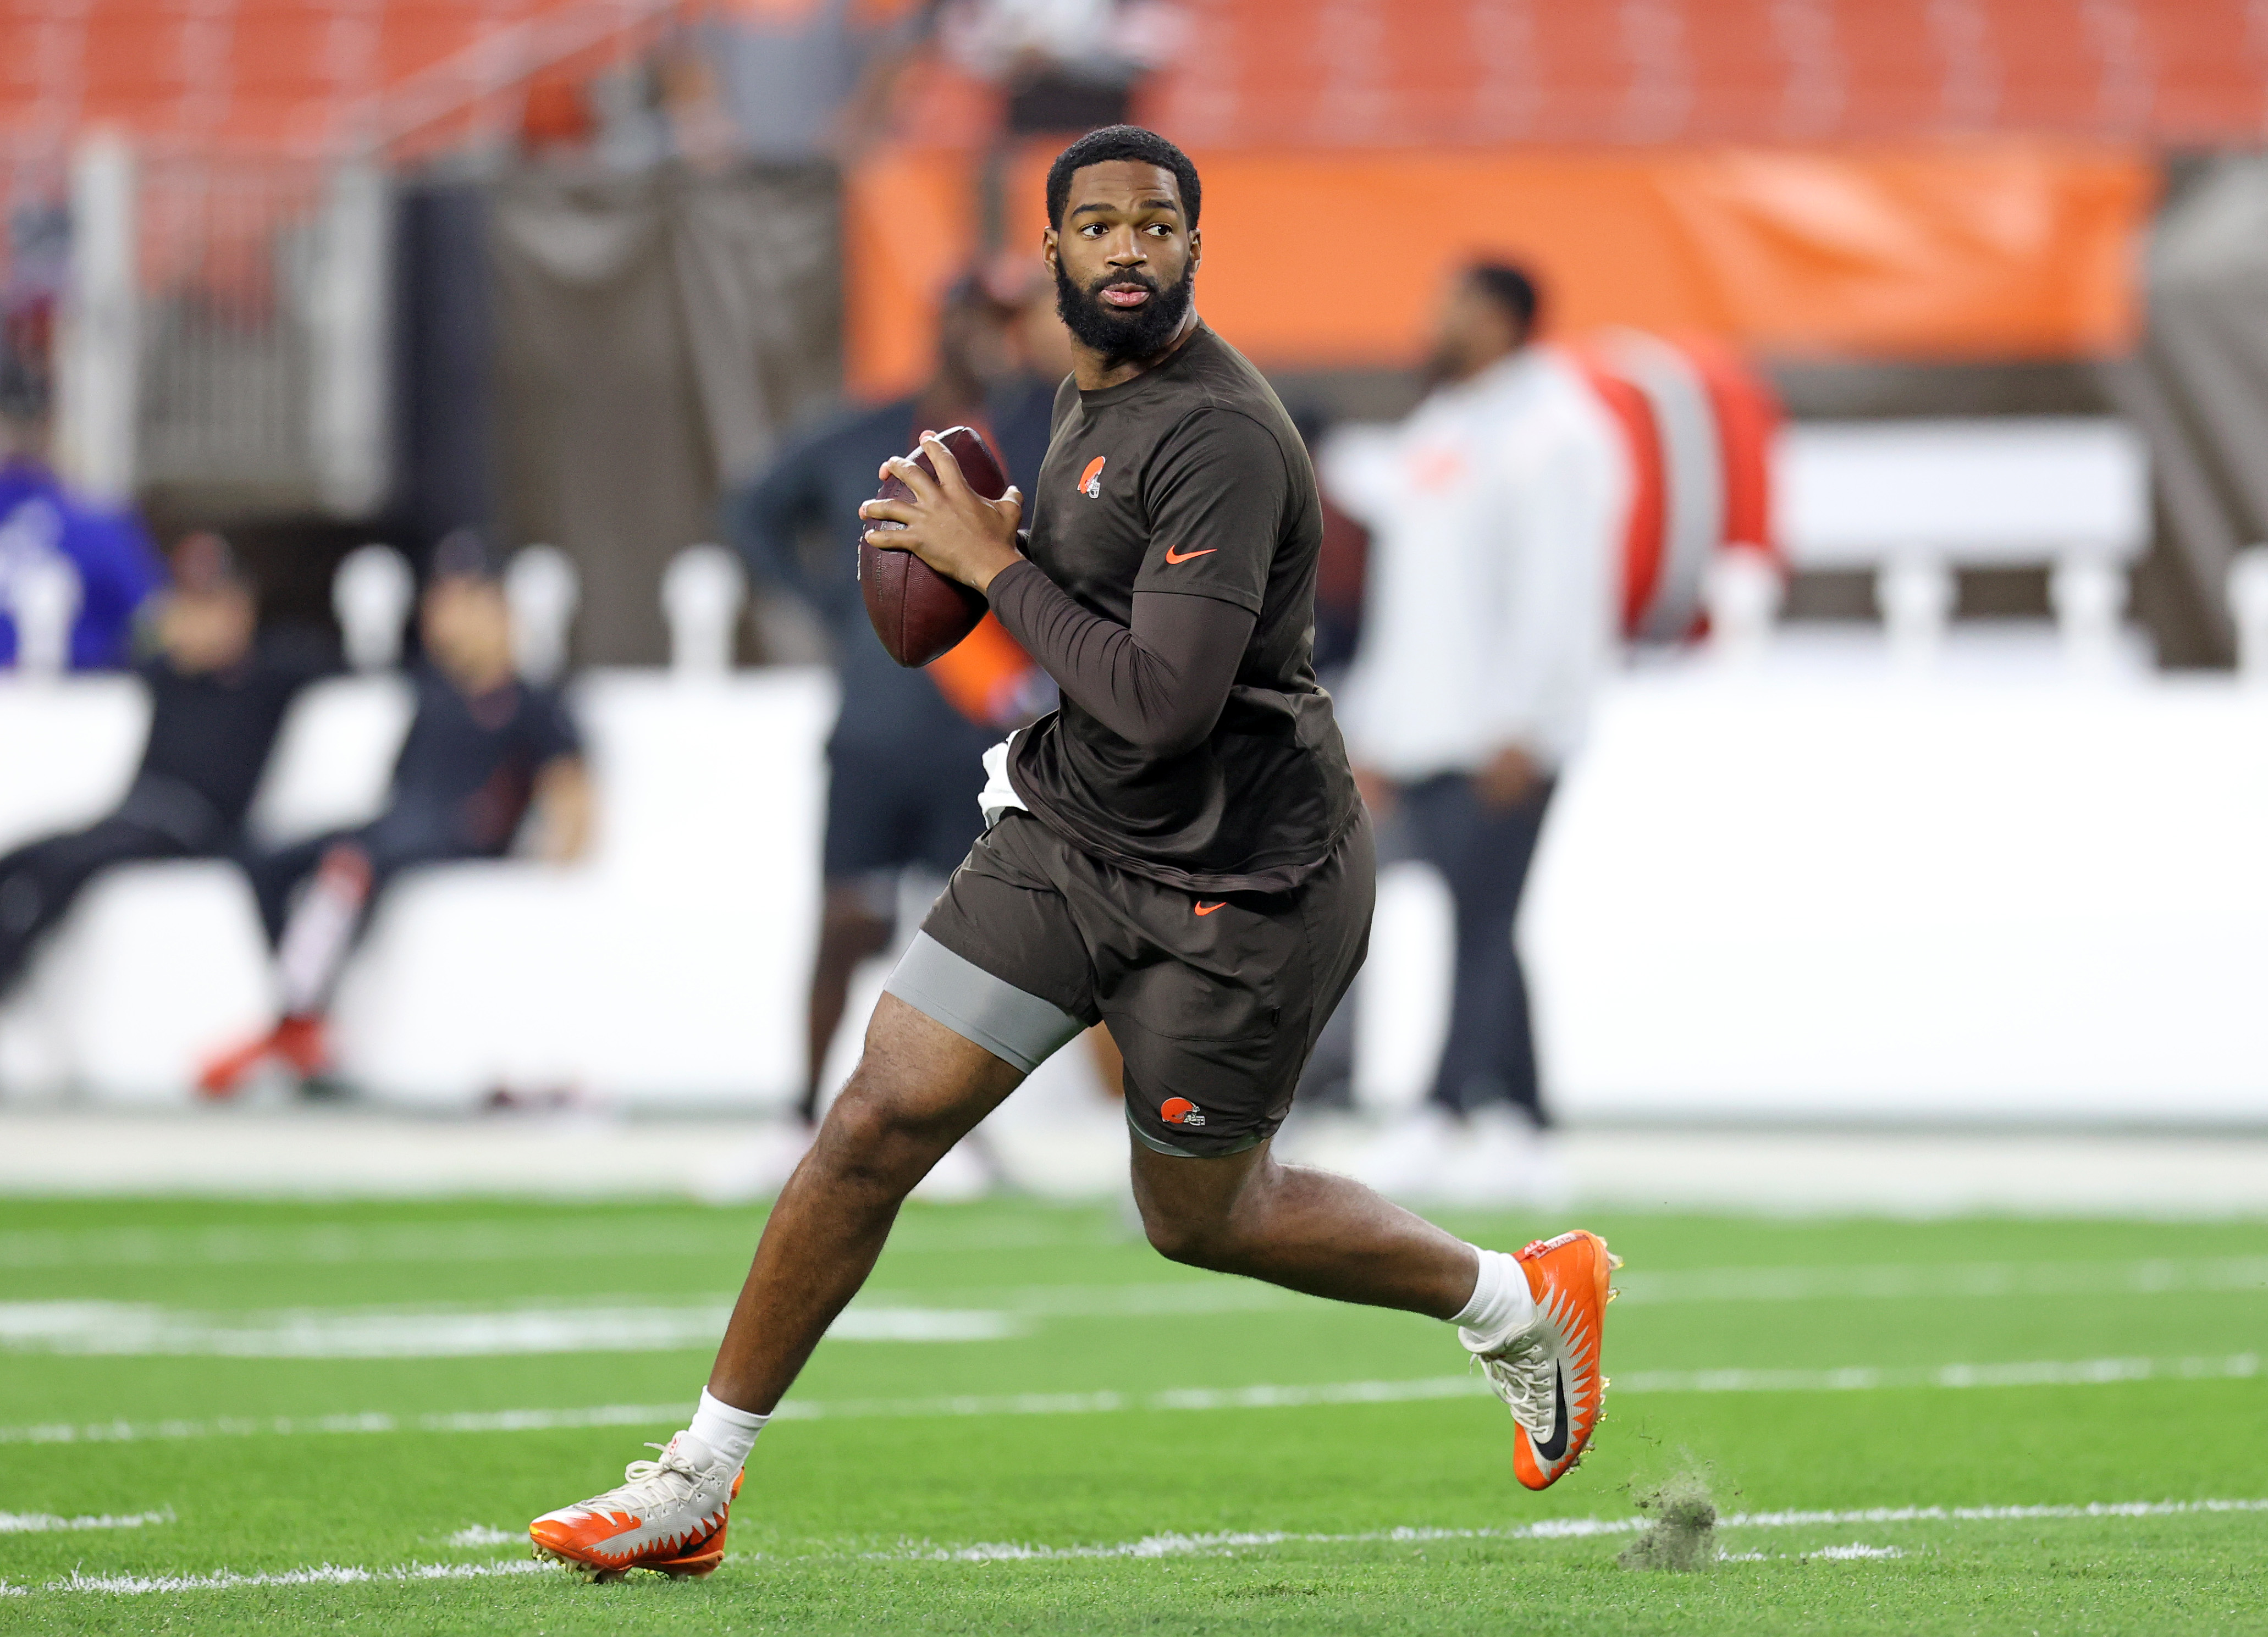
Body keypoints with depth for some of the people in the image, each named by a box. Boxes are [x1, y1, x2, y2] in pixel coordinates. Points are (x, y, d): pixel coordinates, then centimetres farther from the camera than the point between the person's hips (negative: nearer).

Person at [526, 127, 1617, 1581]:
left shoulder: (1217, 437, -24)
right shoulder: (1095, 394, 6)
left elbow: (1165, 703, -29)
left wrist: (993, 563, -20)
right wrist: (988, 547, 6)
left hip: (1236, 886, -7)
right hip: (1072, 834, 7)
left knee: (1204, 1218, 10)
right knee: (881, 1122, -3)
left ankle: (1519, 1300, 35)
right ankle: (697, 1485, 4)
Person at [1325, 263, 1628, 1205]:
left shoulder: (1551, 432, -6)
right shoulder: (1439, 427, 21)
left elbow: (1557, 592, -14)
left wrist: (1519, 729, -21)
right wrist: (1370, 735, 21)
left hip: (1502, 735, -9)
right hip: (1421, 733, 9)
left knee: (1480, 923, -13)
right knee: (1478, 930, 5)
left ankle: (1442, 1125, -18)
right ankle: (1515, 1132, 6)